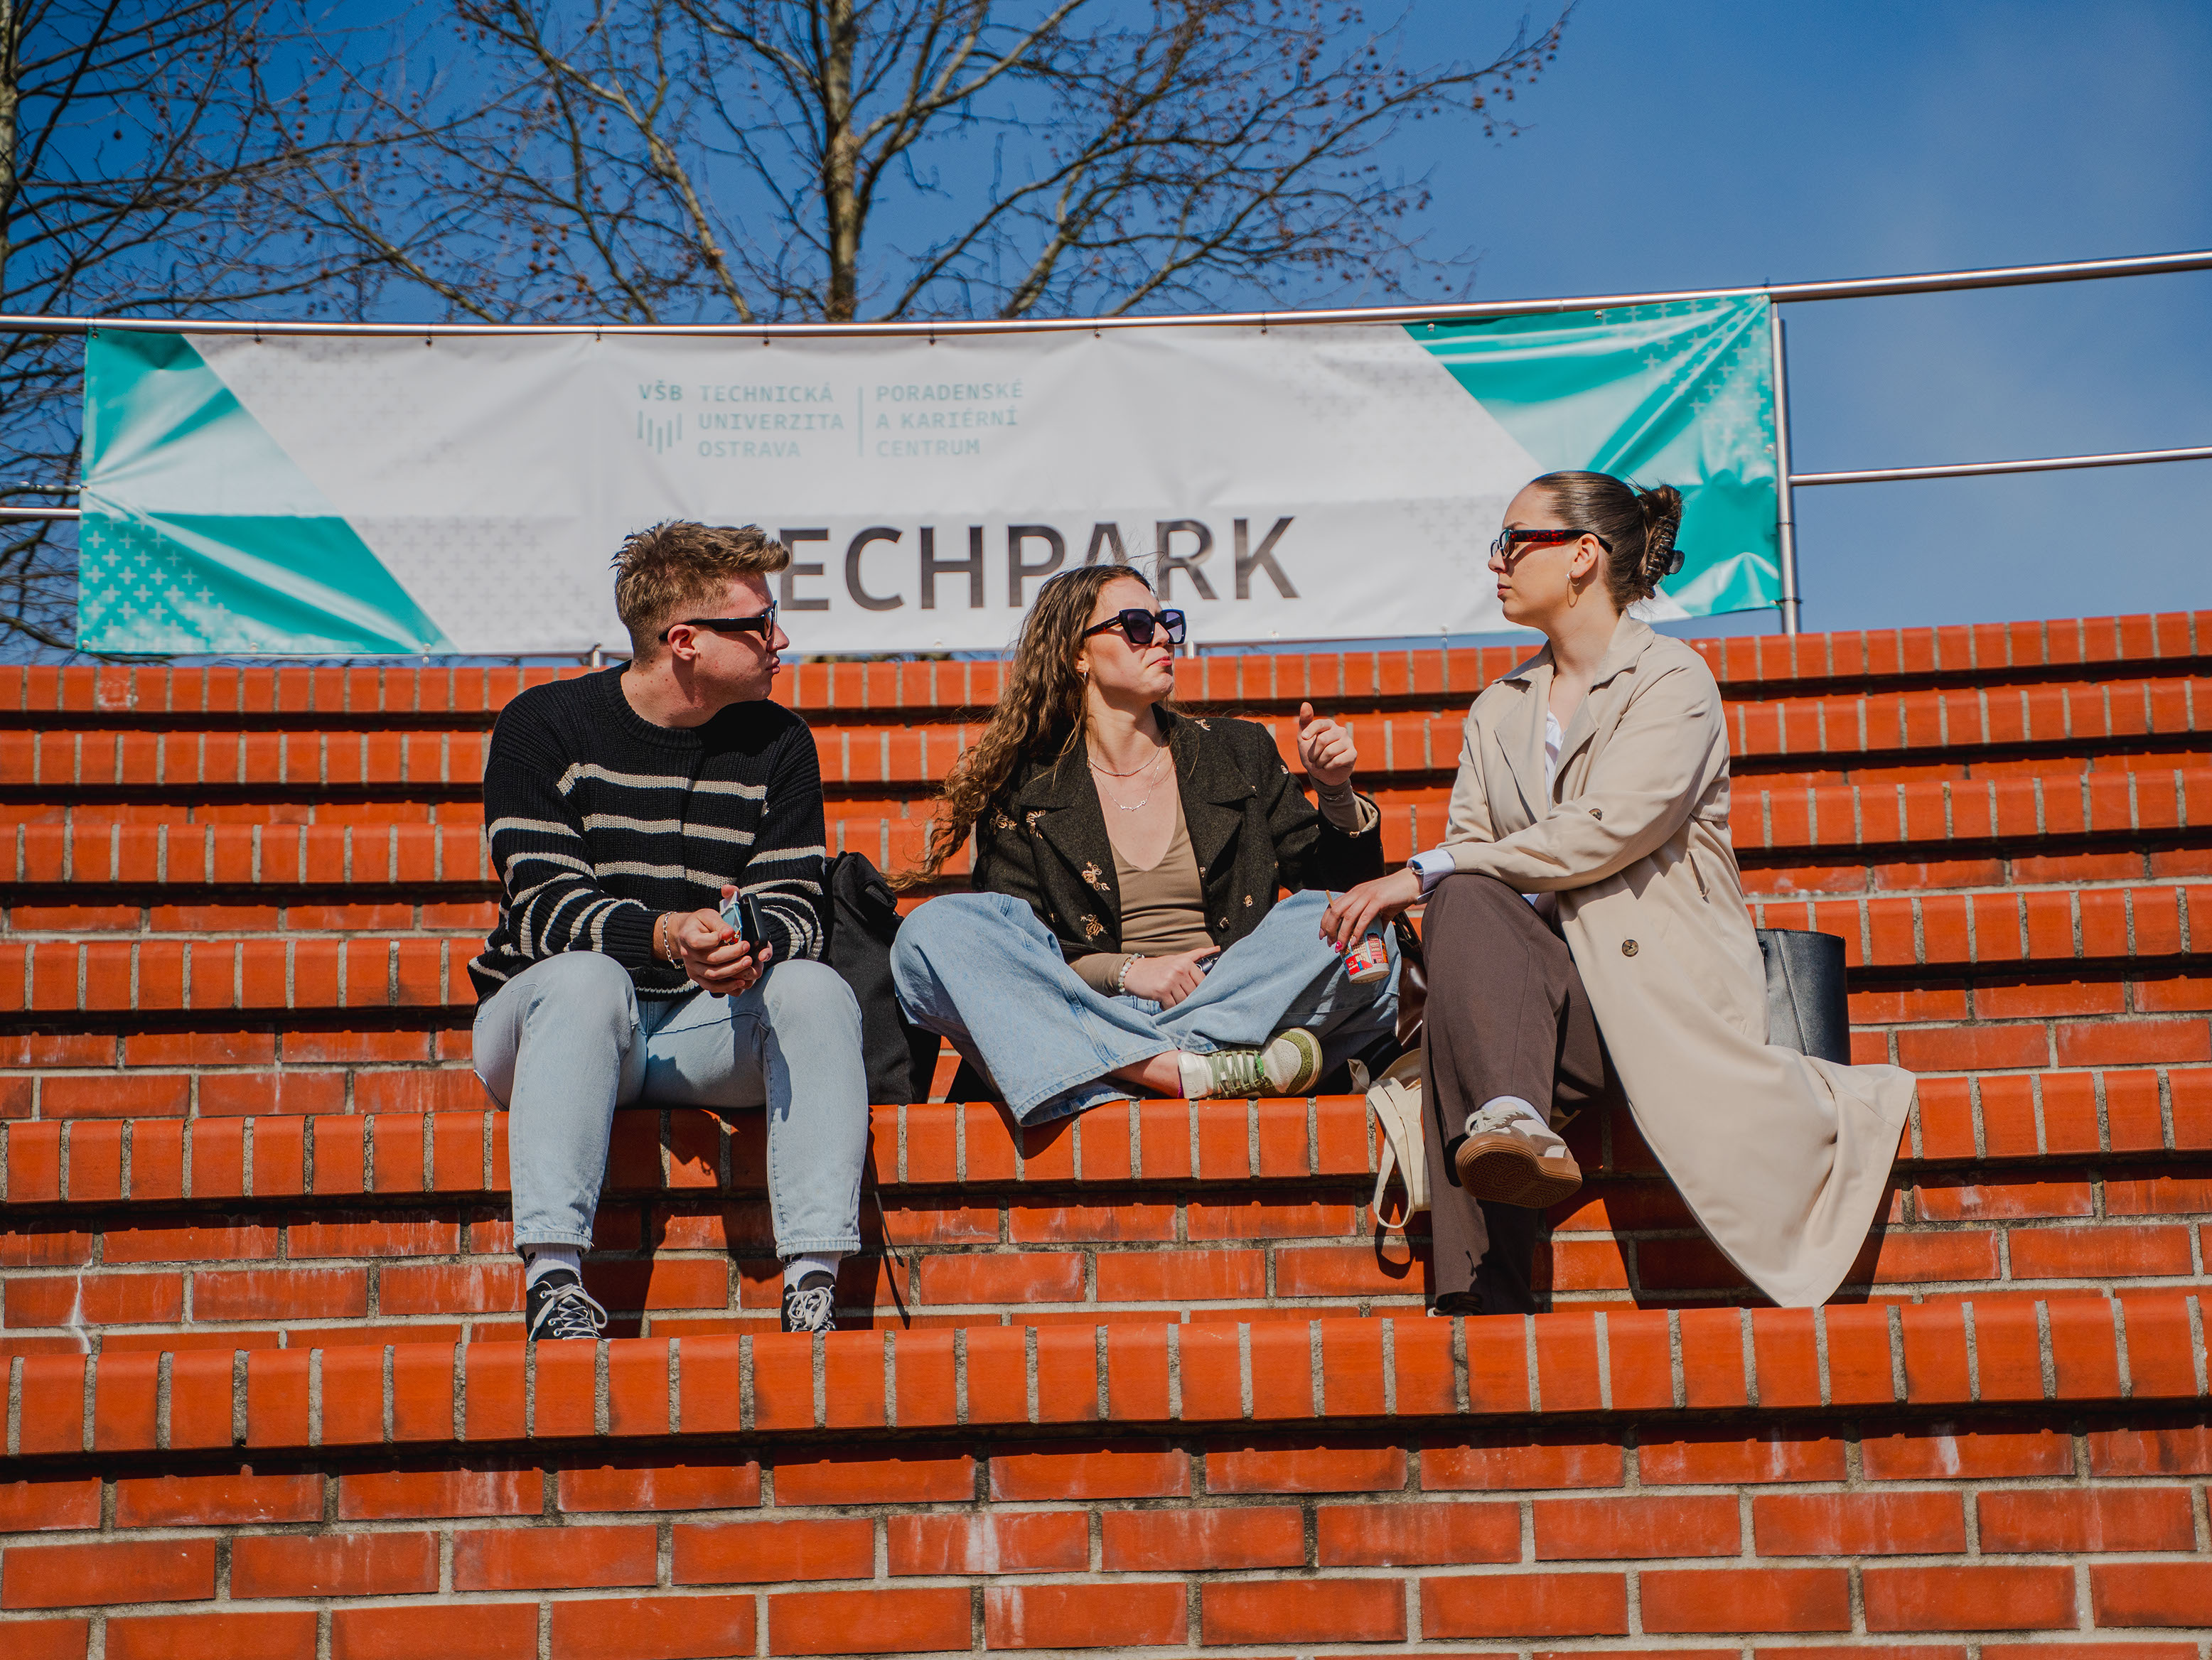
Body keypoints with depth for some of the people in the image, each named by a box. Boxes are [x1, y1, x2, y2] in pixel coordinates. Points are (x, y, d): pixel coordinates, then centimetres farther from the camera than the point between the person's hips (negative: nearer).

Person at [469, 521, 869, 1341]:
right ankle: (553, 1276, -42)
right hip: (543, 1017, -2)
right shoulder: (545, 725, -5)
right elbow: (544, 907, -15)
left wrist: (750, 947, -29)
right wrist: (664, 936, -35)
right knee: (586, 978, -35)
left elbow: (794, 908, -3)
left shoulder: (778, 744, 4)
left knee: (818, 989, -26)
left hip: (710, 1029, 3)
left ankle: (813, 1283, -33)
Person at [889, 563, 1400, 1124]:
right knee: (930, 932, -26)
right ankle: (1184, 1072, -39)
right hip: (1089, 1022, -1)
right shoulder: (1025, 792, 9)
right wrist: (1124, 970, -12)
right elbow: (1005, 953, 1)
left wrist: (1335, 792, -2)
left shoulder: (1238, 752, 17)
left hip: (1227, 1006, 1)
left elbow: (1338, 884, 16)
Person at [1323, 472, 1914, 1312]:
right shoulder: (1498, 710, 23)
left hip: (1666, 984, -5)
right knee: (1462, 901, -30)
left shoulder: (1673, 681, 1)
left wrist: (1425, 871, -15)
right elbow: (1467, 852, 13)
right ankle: (1511, 1119, -46)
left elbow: (1604, 833, -14)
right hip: (1548, 982, 5)